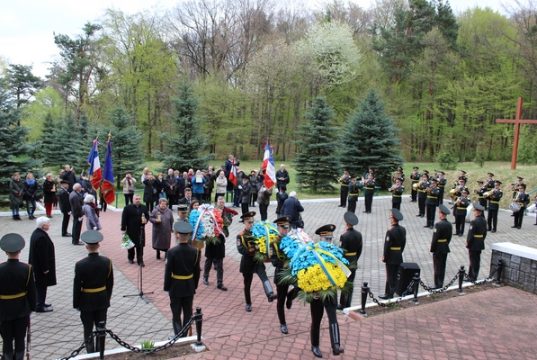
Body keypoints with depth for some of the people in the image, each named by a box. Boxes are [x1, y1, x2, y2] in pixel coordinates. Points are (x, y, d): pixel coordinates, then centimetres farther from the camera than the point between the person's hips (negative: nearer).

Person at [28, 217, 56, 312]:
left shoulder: (36, 233, 3)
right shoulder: (42, 237, -28)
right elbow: (43, 254, -25)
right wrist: (45, 268, -18)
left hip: (36, 264, 10)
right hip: (41, 267, -10)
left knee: (39, 286, 20)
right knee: (42, 286, 3)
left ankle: (39, 303, 33)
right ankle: (40, 306, 12)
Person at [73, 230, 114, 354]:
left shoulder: (80, 264, -20)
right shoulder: (107, 262, -11)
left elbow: (77, 286, -12)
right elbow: (110, 283, -2)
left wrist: (76, 303, 2)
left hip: (86, 302, -2)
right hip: (102, 301, 3)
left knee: (88, 331, 12)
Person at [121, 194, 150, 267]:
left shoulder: (144, 208, 5)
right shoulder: (127, 208, -7)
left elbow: (147, 216, 14)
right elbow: (124, 219, -7)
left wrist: (146, 220, -10)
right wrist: (123, 229, -9)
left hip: (140, 230, 2)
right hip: (131, 230, -2)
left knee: (140, 246, 2)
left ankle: (140, 260, 10)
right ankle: (130, 258, 33)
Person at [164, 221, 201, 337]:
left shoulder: (172, 251, -19)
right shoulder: (195, 251, -8)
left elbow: (168, 272, -13)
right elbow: (197, 271, 0)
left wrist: (167, 287, 0)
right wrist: (194, 286, 12)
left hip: (176, 287, -3)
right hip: (189, 287, 3)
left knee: (176, 315, 8)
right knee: (188, 313, 16)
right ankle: (184, 337, 26)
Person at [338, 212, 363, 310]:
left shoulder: (344, 236, -22)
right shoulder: (358, 234, -1)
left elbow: (341, 251, -19)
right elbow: (360, 250, 6)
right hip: (354, 264, 6)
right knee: (350, 284, 14)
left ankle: (343, 304, 14)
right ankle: (348, 304, 24)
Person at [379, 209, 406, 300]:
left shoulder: (390, 232, -23)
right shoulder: (403, 230, 0)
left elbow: (387, 246, -19)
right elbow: (403, 243, 7)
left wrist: (384, 257, -8)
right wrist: (400, 252, 16)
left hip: (391, 258, -7)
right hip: (399, 257, 7)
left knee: (390, 276, 4)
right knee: (395, 276, 15)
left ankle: (389, 294, 14)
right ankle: (389, 293, 26)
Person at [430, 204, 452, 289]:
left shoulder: (438, 225, -22)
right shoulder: (449, 225, 2)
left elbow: (435, 238, -20)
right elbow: (449, 237, 8)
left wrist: (432, 249, -10)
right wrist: (446, 245, 17)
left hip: (438, 249, -7)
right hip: (445, 248, 7)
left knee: (437, 267, 1)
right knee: (442, 267, 15)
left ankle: (438, 285, 6)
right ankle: (441, 284, 24)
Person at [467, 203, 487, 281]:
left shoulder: (474, 222, -22)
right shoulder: (484, 221, 3)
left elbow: (470, 234, -21)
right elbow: (485, 233, 10)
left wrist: (467, 243, -10)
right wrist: (481, 240, 19)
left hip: (473, 244, -8)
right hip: (480, 244, 8)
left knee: (473, 261, 2)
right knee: (477, 260, 14)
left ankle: (472, 277, 11)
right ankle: (471, 276, 25)